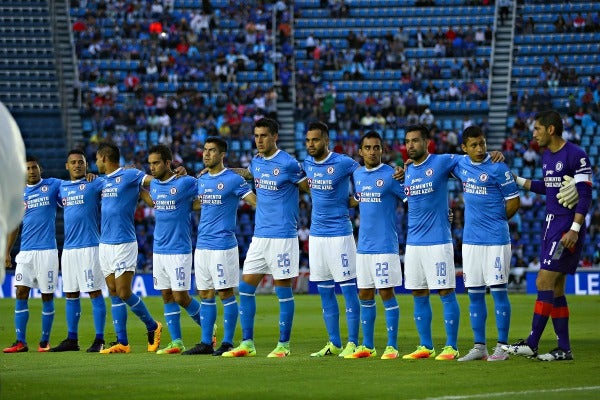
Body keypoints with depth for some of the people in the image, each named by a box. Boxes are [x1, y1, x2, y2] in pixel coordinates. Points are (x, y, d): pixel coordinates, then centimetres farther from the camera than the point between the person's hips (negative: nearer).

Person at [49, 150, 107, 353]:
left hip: (89, 246, -7)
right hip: (68, 248, 7)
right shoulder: (62, 187, 15)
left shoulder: (95, 183, -3)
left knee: (95, 292, -6)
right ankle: (72, 339, 17)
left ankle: (99, 339, -5)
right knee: (70, 294, 10)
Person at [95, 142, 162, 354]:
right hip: (105, 244, 8)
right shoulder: (104, 181, 14)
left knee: (124, 294, -7)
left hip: (124, 243, -8)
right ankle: (122, 342, 7)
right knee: (114, 294, 5)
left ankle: (153, 327, 15)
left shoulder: (129, 175, -10)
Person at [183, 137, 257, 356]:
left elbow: (256, 201, -9)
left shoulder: (233, 180, -8)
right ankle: (206, 342, 13)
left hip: (223, 245, -7)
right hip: (202, 245, 7)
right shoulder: (201, 180, 13)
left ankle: (227, 342, 1)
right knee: (205, 295, 9)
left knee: (226, 293, -3)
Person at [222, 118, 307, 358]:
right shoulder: (256, 163, 10)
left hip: (283, 235, -7)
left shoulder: (288, 164, -11)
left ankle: (284, 344, 7)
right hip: (259, 236, 7)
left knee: (283, 291, -1)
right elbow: (247, 174, 33)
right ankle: (247, 344, 9)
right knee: (246, 288, 4)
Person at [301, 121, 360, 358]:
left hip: (339, 234, -6)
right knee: (325, 292, 9)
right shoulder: (307, 164, 7)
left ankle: (352, 343, -1)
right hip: (316, 233, 6)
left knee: (348, 289, -4)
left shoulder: (343, 163, -11)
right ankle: (334, 344, 15)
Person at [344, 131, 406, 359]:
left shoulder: (391, 175, -8)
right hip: (364, 245, 6)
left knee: (386, 293, -5)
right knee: (365, 295, 8)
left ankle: (392, 346, -1)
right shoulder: (357, 175, 10)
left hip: (385, 245, -6)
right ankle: (367, 346, 15)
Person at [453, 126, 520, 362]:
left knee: (498, 291, -3)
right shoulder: (461, 165, 8)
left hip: (496, 240, -6)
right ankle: (479, 347, 14)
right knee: (474, 294, 7)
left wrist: (497, 222, 6)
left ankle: (502, 347, 1)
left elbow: (513, 202, -4)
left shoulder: (498, 168, -9)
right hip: (470, 240, 6)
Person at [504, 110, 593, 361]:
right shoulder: (547, 156, 14)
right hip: (551, 225, 9)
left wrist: (575, 229, -22)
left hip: (567, 227, -9)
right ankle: (564, 348, 11)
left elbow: (585, 195, -16)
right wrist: (516, 180, 24)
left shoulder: (576, 156, -13)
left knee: (544, 283, -11)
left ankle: (531, 344, -10)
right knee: (555, 289, 8)